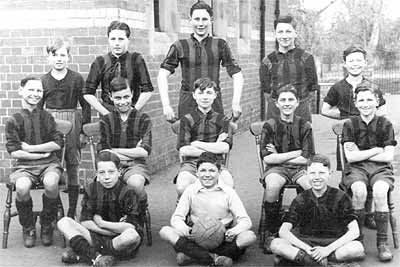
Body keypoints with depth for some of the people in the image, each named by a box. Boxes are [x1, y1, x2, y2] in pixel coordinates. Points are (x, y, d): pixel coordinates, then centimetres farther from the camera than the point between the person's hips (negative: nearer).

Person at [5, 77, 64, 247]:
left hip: (49, 163, 1)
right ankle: (28, 228, -3)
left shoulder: (47, 117, 9)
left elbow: (58, 143, 0)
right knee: (22, 188, -33)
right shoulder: (14, 121, 4)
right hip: (24, 165, 0)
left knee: (51, 184, -33)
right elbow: (13, 152, -2)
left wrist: (30, 148, -6)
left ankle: (47, 226, -5)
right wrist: (41, 154, -7)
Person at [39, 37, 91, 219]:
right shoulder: (43, 80, 7)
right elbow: (38, 108, 12)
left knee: (73, 166, 2)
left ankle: (72, 212, 10)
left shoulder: (76, 78, 2)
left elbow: (85, 105, 3)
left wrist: (84, 131, -1)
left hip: (72, 123, -1)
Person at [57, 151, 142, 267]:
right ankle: (94, 256, -28)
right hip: (97, 237, 4)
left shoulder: (127, 192, -10)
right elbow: (85, 222, -4)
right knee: (63, 222, -10)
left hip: (120, 242, -3)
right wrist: (117, 230, -13)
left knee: (132, 236, -38)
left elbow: (131, 227, -18)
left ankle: (81, 252, -23)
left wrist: (101, 223, -11)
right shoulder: (92, 189, 1)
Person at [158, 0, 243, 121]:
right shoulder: (180, 46, 5)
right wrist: (166, 105, -14)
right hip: (187, 106, 0)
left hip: (214, 105, 1)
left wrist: (235, 103, -7)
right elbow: (162, 76, -3)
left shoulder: (220, 45, 7)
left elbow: (237, 76, 6)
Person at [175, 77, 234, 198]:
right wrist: (214, 148, -3)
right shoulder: (187, 119, 5)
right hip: (192, 163, -1)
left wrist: (197, 144, -5)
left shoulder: (222, 120, 10)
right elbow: (183, 151, -5)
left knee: (228, 184, -31)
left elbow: (225, 148, -3)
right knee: (182, 187, -32)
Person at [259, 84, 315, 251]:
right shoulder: (270, 126, 1)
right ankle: (272, 233, -17)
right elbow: (267, 158, -7)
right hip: (276, 169, -1)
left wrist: (279, 156, -5)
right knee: (272, 186, -35)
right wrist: (296, 153, -6)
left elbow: (307, 158, -2)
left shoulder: (304, 126, 4)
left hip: (299, 168, 1)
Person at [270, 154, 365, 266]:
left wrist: (328, 249, -22)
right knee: (275, 244, -24)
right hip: (306, 243, 0)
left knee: (358, 248, -33)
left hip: (334, 244, 0)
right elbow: (283, 231, -8)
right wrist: (307, 249, -23)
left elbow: (354, 231, -10)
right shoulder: (301, 199, 1)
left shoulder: (340, 197, -2)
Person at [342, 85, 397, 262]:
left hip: (380, 168, 0)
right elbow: (350, 157, -4)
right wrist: (376, 150, -5)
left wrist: (361, 153, -4)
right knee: (359, 191, -33)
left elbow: (388, 156, -3)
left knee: (379, 192, -32)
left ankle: (382, 243, -21)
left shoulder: (385, 124, 5)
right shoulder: (350, 124, 5)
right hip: (356, 168, 0)